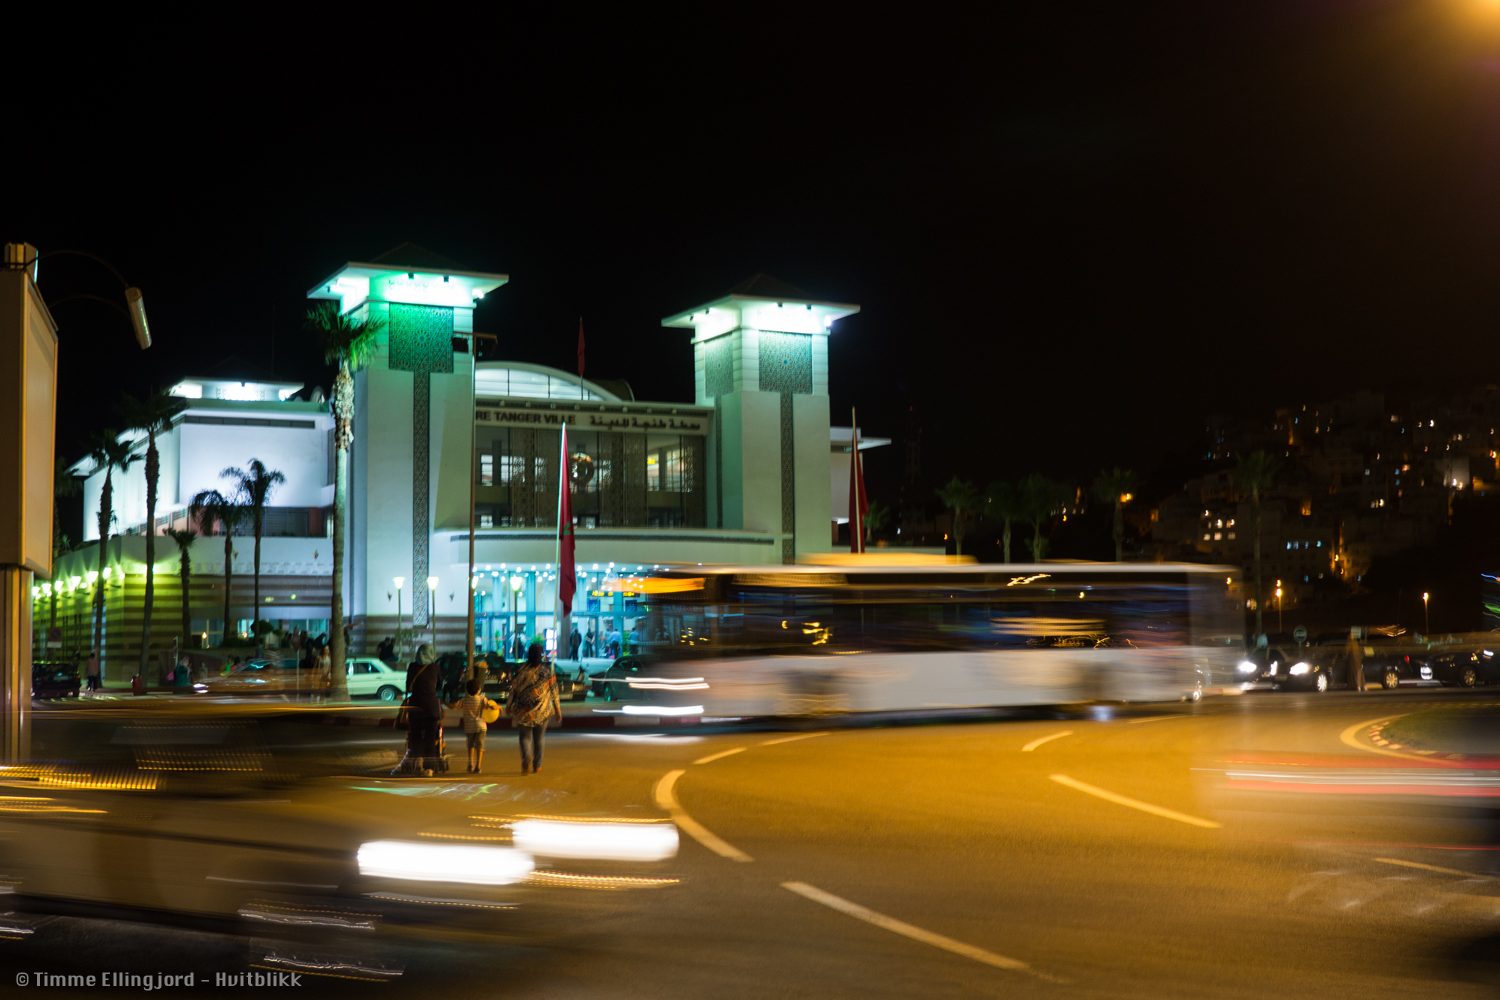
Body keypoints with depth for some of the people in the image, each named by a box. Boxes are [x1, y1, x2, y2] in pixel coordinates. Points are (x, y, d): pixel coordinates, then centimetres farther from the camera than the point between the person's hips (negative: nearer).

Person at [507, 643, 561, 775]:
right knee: (539, 739, 17)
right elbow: (554, 691, 0)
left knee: (525, 737, 7)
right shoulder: (547, 670, -4)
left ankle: (526, 758, -20)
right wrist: (557, 709, 9)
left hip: (523, 710, -1)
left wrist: (509, 705, 13)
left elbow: (513, 689, -1)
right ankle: (537, 765, 22)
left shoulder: (521, 670, -5)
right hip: (542, 711, 1)